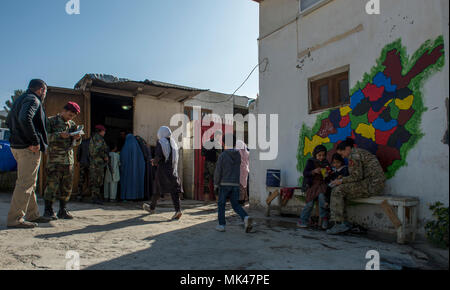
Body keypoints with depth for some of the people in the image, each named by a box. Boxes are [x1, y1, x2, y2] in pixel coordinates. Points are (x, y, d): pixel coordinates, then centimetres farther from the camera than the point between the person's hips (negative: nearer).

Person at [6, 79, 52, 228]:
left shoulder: (20, 100, 21)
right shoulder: (33, 100, -10)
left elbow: (9, 120, 29)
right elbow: (25, 119, -27)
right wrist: (35, 141, -23)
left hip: (17, 145, 10)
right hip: (29, 148, -10)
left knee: (29, 183, 15)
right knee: (25, 183, -7)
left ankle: (32, 215, 23)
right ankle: (15, 219, -3)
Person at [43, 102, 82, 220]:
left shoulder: (72, 124, 16)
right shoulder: (51, 121, 3)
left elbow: (76, 143, 19)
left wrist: (78, 138, -2)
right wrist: (59, 135, -19)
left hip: (69, 159, 5)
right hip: (54, 158, -5)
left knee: (67, 185, 6)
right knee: (52, 184, -7)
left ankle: (63, 210, 15)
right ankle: (48, 210, 4)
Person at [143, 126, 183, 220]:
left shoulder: (160, 143, -9)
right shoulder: (173, 142, 10)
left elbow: (158, 157, -20)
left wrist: (154, 162, 4)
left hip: (162, 170, -4)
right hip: (173, 170, 4)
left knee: (158, 189, 12)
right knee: (174, 190, -1)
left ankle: (152, 207, 31)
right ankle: (178, 210, -15)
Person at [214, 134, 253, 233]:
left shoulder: (222, 155, -10)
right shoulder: (238, 155, 4)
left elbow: (218, 171, -10)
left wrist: (216, 184, 1)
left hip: (224, 184, -4)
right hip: (235, 184, 4)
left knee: (221, 204, 11)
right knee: (236, 205, 10)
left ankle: (221, 225, 14)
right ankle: (246, 218, -12)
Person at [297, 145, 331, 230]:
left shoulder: (326, 163, 15)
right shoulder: (311, 162, 5)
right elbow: (305, 173, -4)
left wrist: (328, 173, -1)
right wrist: (313, 171, -20)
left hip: (322, 184, 2)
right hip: (312, 184, -2)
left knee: (321, 196, -30)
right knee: (310, 203, -12)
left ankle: (324, 218, -18)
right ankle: (303, 221, 5)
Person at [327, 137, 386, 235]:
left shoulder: (353, 155, -10)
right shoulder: (360, 152, 21)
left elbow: (357, 176, -18)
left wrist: (341, 181, -6)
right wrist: (342, 180, 14)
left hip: (371, 185, -11)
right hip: (375, 184, 11)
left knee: (338, 191, -11)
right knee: (341, 191, 12)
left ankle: (338, 225, -7)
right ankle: (343, 223, 8)